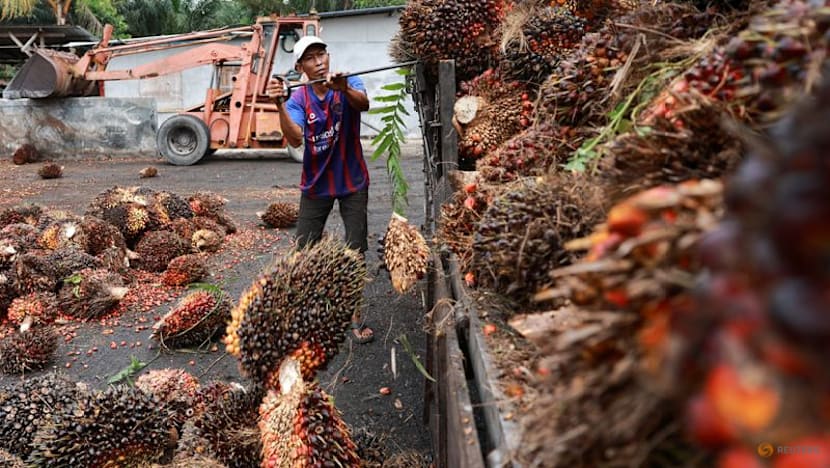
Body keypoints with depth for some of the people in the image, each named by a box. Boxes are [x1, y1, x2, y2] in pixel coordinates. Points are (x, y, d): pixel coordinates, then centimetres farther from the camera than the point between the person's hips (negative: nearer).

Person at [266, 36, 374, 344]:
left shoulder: (349, 85, -11)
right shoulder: (298, 100, -8)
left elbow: (364, 104, -34)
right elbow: (295, 139, -25)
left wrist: (344, 89, -54)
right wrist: (280, 105, -39)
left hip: (352, 182, -1)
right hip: (316, 185, 1)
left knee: (356, 251, 3)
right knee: (304, 250, 3)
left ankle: (354, 318, 16)